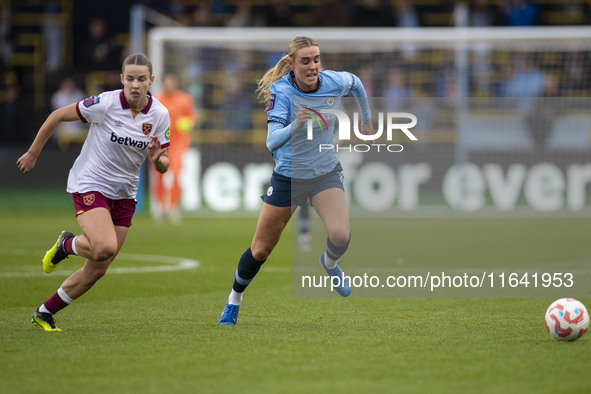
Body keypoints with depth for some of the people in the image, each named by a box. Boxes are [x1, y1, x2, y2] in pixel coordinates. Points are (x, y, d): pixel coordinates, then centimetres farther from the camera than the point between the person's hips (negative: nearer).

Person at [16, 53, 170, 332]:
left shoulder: (159, 115, -5)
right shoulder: (105, 104, -18)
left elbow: (163, 166, 1)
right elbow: (58, 116, -6)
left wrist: (157, 159, -23)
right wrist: (32, 154, 1)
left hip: (123, 194, 5)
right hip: (89, 184, -5)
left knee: (96, 271, 2)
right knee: (105, 247, -29)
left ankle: (44, 313, 21)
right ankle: (66, 244, 5)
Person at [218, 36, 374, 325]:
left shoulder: (334, 83, -13)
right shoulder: (281, 91, -21)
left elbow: (357, 84, 13)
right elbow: (272, 141, -31)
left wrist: (367, 121, 21)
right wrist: (296, 125, -48)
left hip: (326, 173, 1)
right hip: (288, 177, -1)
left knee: (340, 235, -24)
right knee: (260, 250, 5)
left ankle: (330, 263, 13)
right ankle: (234, 300, 30)